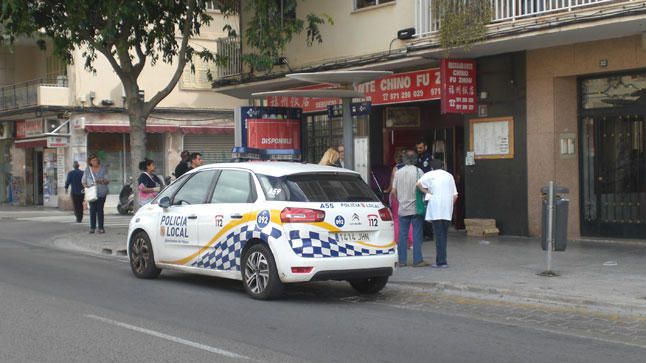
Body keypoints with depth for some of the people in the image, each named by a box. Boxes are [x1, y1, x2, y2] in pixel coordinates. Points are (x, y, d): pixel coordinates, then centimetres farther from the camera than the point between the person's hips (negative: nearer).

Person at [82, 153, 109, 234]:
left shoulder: (103, 168, 4)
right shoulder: (87, 169, 7)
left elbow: (107, 181, 4)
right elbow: (83, 181, 13)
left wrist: (102, 181, -18)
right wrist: (86, 186, -9)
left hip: (101, 193, -1)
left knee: (100, 209, -3)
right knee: (92, 209, -5)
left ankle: (101, 227, 3)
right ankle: (92, 227, 1)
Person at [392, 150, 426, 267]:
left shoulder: (398, 172, 3)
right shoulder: (418, 171, -7)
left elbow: (394, 191, 5)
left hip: (402, 208, 3)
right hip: (416, 208, -3)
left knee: (402, 235, 7)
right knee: (417, 234, 1)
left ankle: (402, 260, 9)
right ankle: (417, 260, 0)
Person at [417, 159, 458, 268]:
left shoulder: (430, 175, 3)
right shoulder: (449, 176, 16)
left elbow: (419, 183, -15)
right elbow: (455, 195, 11)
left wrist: (427, 192, -1)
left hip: (436, 210, -4)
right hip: (447, 211, 4)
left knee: (439, 235, -5)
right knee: (443, 235, 12)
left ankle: (441, 261, -8)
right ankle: (441, 260, 14)